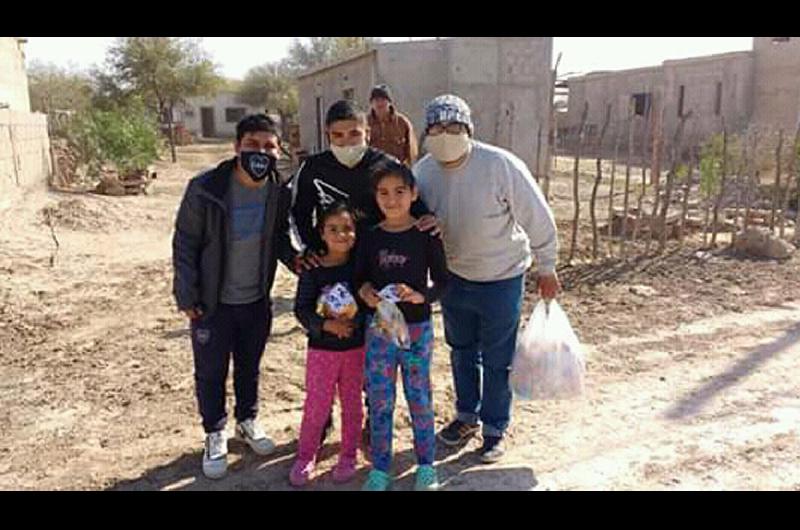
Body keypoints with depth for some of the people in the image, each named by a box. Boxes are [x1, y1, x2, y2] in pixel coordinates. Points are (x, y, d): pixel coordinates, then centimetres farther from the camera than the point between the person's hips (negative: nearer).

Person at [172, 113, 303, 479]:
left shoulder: (280, 191, -8)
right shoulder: (205, 188, -19)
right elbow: (185, 243, -11)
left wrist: (292, 258, -14)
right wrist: (186, 295, -11)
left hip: (257, 300, 3)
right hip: (212, 302, -3)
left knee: (250, 366, 21)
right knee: (211, 372, 12)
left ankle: (247, 421, 44)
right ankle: (215, 435, 33)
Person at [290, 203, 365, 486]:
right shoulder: (313, 269, -8)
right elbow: (302, 309, -8)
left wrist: (353, 322, -20)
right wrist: (326, 325, -23)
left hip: (356, 347, 1)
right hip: (321, 347, -1)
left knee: (352, 404, 14)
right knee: (316, 406, 5)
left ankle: (348, 457, 32)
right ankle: (305, 457, 25)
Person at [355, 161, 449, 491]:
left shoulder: (426, 235, -7)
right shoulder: (370, 237, 0)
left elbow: (442, 281, -6)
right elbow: (359, 277, 6)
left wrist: (419, 296, -24)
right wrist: (365, 292, -16)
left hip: (417, 328, -2)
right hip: (378, 328, 2)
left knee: (419, 397, 11)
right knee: (379, 400, 9)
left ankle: (426, 464, 28)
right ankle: (380, 468, 25)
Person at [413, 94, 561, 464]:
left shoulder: (502, 166, -24)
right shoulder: (423, 171, -10)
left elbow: (538, 219, -15)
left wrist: (546, 268, -7)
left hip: (502, 278, -4)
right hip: (454, 276, 5)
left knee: (497, 360, 9)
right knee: (461, 351, 20)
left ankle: (494, 429, 29)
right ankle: (467, 415, 42)